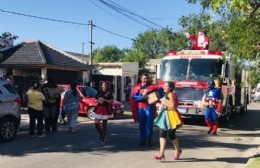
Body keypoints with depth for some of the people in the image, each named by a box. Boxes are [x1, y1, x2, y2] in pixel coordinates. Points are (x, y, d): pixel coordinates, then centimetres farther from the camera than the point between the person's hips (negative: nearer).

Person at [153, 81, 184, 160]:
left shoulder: (171, 95, -14)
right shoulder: (166, 95, 15)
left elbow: (173, 106, -23)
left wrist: (164, 103, -18)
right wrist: (160, 104, 11)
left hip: (170, 116, -9)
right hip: (164, 116, 9)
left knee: (171, 135, 3)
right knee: (162, 135, 0)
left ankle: (178, 151, 25)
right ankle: (161, 153, -2)